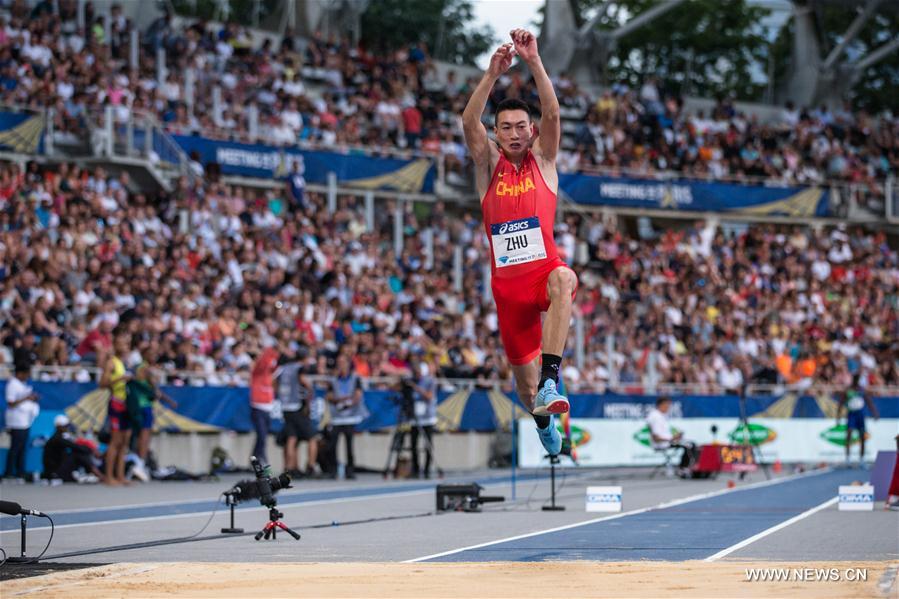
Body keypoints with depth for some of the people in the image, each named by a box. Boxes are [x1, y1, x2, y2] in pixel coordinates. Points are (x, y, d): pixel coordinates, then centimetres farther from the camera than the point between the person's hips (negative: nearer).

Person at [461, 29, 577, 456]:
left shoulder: (543, 160, 5)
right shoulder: (488, 164, 6)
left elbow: (552, 113, -12)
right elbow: (469, 122, -13)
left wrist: (534, 61, -24)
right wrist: (493, 74, -26)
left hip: (545, 268, -2)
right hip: (507, 282, 2)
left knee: (563, 279, -40)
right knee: (523, 376, 10)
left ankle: (551, 381, -45)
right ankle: (543, 420, 45)